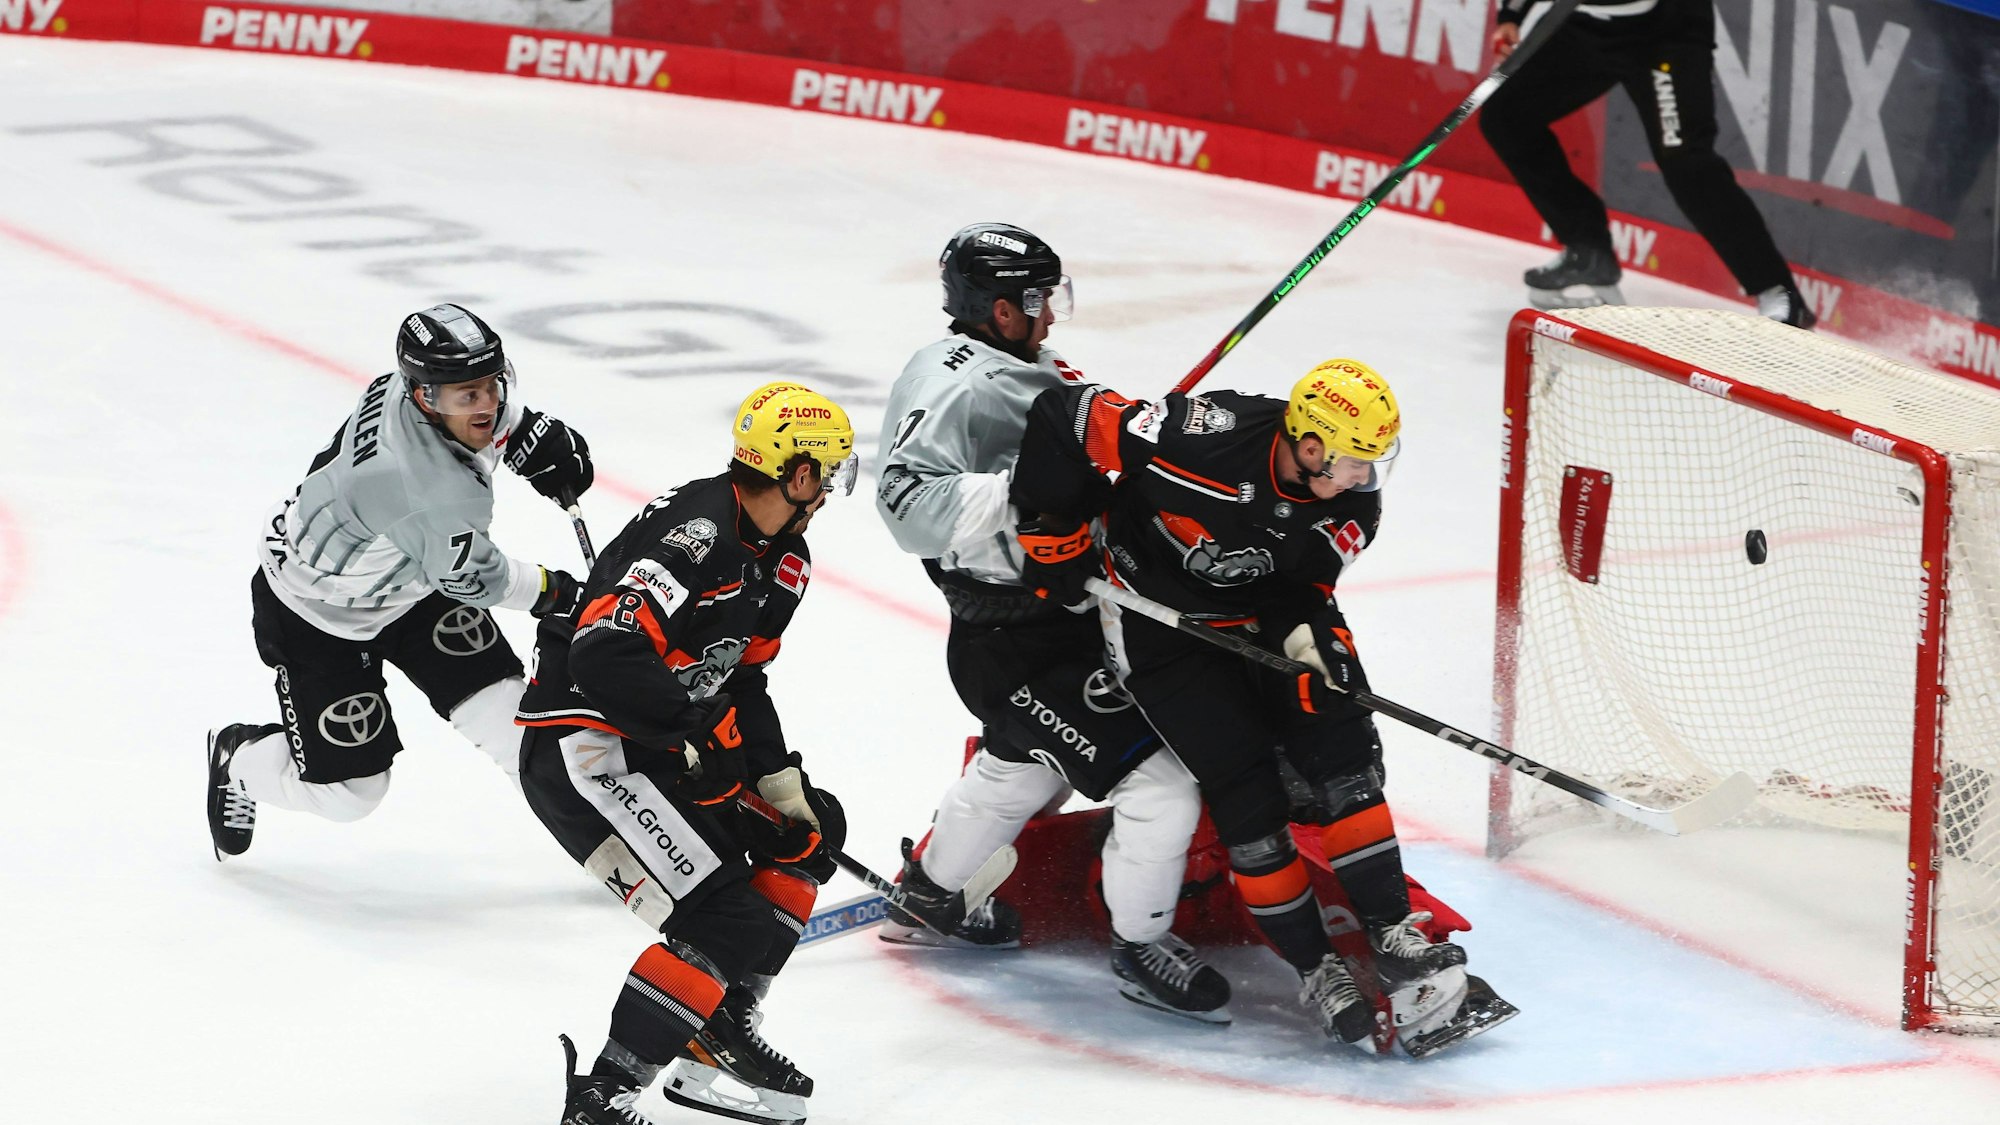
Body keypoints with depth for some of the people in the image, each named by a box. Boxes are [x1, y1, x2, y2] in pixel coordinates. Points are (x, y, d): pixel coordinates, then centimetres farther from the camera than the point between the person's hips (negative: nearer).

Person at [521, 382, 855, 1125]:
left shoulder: (780, 561, 9)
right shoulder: (696, 539, -24)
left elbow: (741, 679, 17)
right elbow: (605, 659, -31)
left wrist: (778, 777, 8)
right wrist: (702, 731, -24)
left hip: (662, 747, 11)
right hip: (581, 753, -11)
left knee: (812, 830, 15)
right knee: (729, 921, -17)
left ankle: (718, 1032, 19)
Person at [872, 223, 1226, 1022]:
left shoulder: (1024, 368, 9)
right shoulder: (954, 386, -23)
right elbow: (909, 501, -35)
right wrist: (1020, 506, -41)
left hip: (1074, 618, 11)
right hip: (1015, 649, -11)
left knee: (1023, 768, 34)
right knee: (1159, 788, -13)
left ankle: (926, 893, 54)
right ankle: (1141, 949, 7)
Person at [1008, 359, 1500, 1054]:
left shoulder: (1352, 507, -14)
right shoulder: (1204, 437, -33)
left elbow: (1299, 588, -6)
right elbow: (1066, 418, -25)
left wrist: (1308, 638, -28)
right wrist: (1053, 528, -15)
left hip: (1258, 613, 5)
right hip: (1158, 616, -5)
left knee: (1340, 749, -11)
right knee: (1244, 786, -11)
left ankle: (1390, 931, -4)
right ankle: (1314, 969, -1)